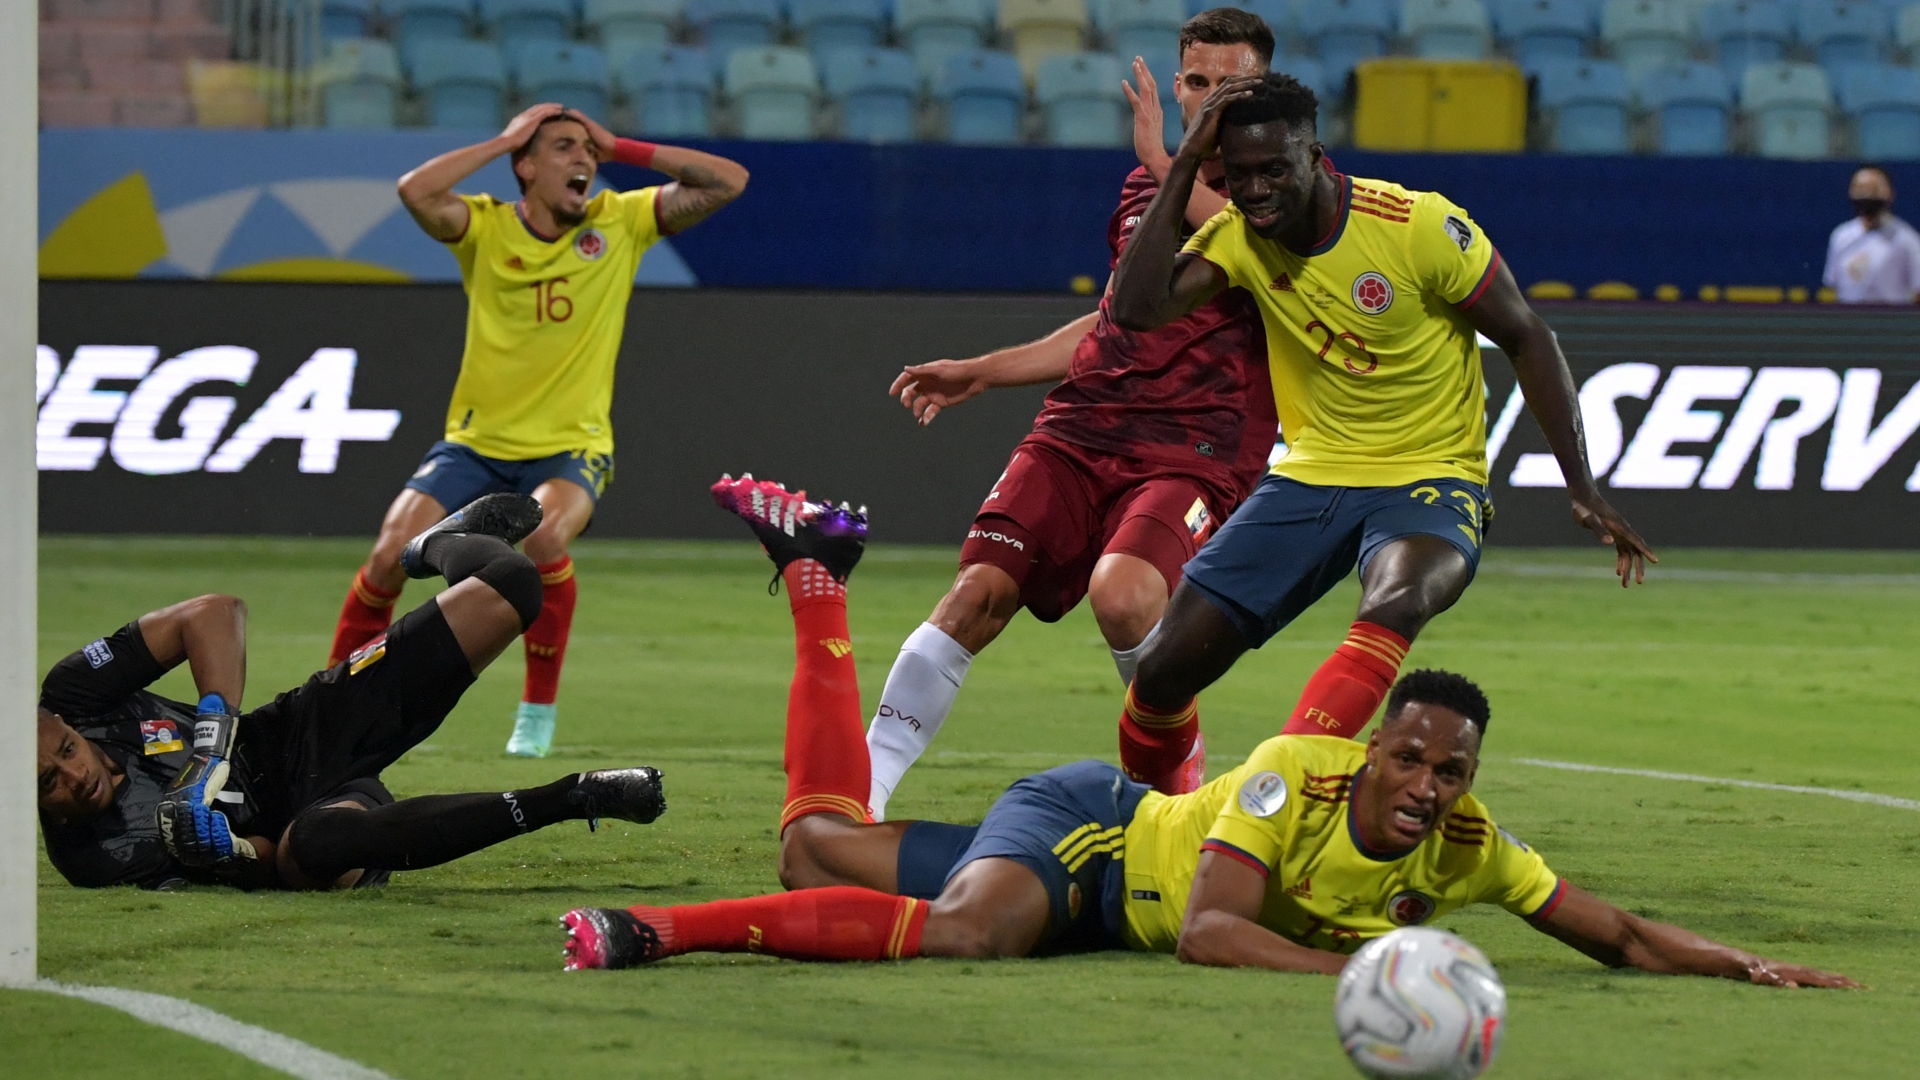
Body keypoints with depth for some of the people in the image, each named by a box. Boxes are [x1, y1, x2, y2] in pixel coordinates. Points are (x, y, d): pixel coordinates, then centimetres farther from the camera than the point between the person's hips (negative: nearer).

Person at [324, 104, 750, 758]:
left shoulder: (620, 224, 1)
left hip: (571, 447, -1)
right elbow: (416, 192, -23)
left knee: (545, 537, -33)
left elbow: (728, 183, -5)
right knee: (392, 552, -16)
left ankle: (539, 708, -14)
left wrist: (620, 149, -6)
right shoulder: (487, 227, -3)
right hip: (477, 442, 1)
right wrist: (505, 140, -14)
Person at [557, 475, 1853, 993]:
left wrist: (1746, 964, -27)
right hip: (1085, 824, -5)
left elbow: (1620, 934, -13)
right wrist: (1355, 966, -47)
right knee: (967, 928, -38)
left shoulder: (1470, 848, -16)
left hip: (1117, 894, 5)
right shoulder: (1295, 775, -30)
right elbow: (1207, 929, -37)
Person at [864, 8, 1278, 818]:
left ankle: (1181, 770, -5)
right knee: (979, 591, -13)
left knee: (1122, 592, -31)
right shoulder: (1145, 187, 21)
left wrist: (1165, 167, -20)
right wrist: (980, 373, 30)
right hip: (1082, 430, 5)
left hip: (1197, 452, -5)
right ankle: (859, 791, -9)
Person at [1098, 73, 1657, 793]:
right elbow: (1136, 308, -17)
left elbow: (1526, 338, -6)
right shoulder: (1240, 234, -4)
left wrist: (1582, 490, -9)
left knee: (1394, 604, -40)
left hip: (1430, 480, -4)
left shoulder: (1420, 227, -16)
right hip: (1310, 477, 4)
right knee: (1165, 666, -5)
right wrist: (1183, 167, -17)